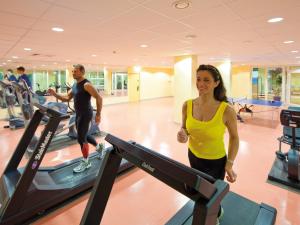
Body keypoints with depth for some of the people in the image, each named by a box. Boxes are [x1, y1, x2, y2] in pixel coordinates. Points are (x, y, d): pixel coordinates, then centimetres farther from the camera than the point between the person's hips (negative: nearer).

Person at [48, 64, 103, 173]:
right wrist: (55, 94, -2)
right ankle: (98, 146, 42)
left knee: (81, 138, -4)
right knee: (83, 135, 20)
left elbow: (99, 98, -21)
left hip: (85, 114, -9)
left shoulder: (86, 85, -17)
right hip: (78, 114, 9)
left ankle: (85, 162, 13)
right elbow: (66, 98, 14)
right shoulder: (75, 85, 12)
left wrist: (98, 114, -22)